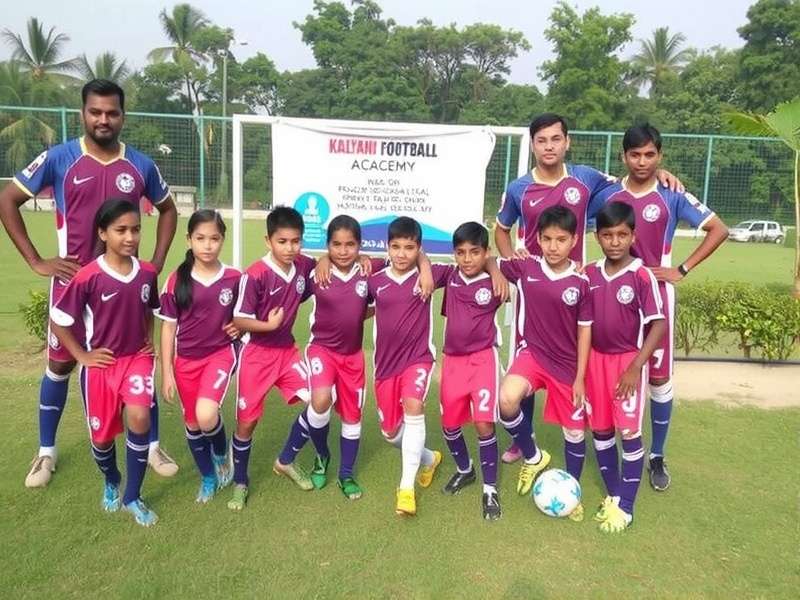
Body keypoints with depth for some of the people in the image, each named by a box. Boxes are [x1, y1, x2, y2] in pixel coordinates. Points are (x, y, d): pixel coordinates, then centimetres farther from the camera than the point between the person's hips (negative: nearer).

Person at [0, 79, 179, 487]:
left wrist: (156, 263, 5)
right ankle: (46, 452, 27)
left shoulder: (141, 165, 0)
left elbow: (168, 210, 15)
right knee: (60, 364, 10)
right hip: (73, 280, -1)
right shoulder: (58, 159, -6)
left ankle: (152, 446, 21)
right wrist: (36, 262, -6)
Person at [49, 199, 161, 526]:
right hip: (101, 363, -1)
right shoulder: (88, 277, -16)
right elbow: (57, 320, -6)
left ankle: (133, 497, 1)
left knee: (139, 418, -21)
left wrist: (150, 340, 5)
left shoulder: (147, 273, -4)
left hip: (137, 358, 2)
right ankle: (111, 482, 45)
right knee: (101, 435, 9)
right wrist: (81, 355, -6)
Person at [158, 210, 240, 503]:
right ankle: (208, 477, 39)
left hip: (221, 353, -2)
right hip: (186, 359, 2)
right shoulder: (177, 279, -7)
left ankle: (221, 456, 10)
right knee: (192, 423, 14)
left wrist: (239, 327, -12)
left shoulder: (235, 278, -7)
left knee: (206, 415, -24)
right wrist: (166, 372, -2)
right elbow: (168, 327, -1)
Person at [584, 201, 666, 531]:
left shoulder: (642, 276, -13)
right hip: (595, 359, 5)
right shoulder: (589, 273, 0)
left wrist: (635, 367, -16)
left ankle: (626, 506, 14)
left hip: (628, 360, -4)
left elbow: (658, 324, -13)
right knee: (600, 430, 12)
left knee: (629, 432, 1)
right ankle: (612, 494, 29)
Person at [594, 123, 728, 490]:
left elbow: (719, 230, -2)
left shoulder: (673, 197, -5)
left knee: (659, 377, 4)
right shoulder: (607, 196, 1)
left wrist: (682, 270, -8)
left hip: (656, 295, -2)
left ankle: (657, 456, 19)